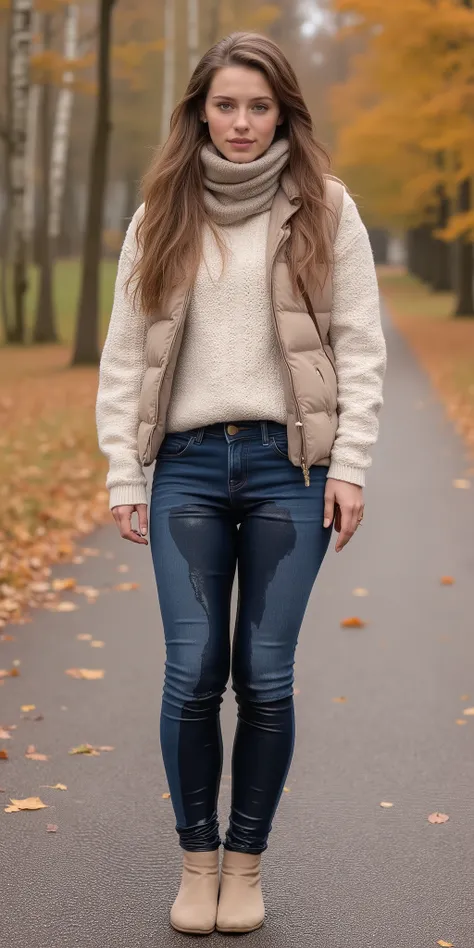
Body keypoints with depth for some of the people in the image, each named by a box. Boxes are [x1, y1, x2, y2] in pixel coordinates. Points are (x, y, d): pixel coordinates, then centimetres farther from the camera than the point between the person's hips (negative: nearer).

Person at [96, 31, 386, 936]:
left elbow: (359, 345, 2)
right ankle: (196, 858, 16)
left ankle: (246, 860, 18)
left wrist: (349, 467, -5)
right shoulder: (162, 215, 9)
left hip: (288, 463, -1)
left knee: (265, 677, 0)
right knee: (192, 673, -3)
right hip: (188, 464, 1)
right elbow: (125, 351, 8)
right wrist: (123, 473, 2)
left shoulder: (324, 209, 4)